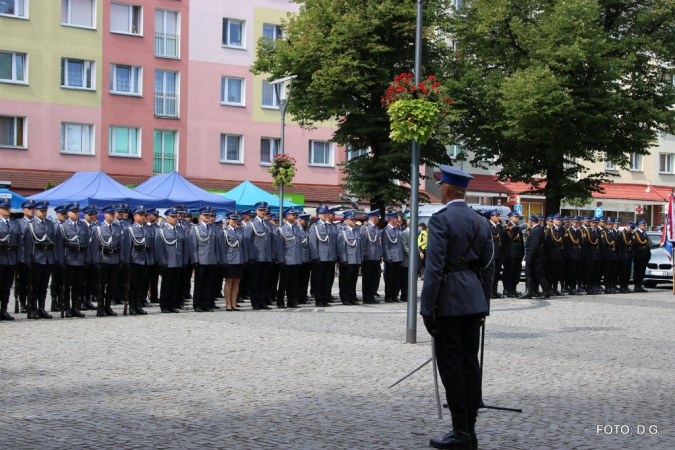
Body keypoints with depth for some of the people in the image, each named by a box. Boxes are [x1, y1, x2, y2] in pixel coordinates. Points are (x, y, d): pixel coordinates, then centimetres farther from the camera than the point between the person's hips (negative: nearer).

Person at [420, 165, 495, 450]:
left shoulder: (441, 219, -11)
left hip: (449, 300, -7)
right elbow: (488, 268, 14)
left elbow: (434, 267, -16)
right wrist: (484, 305, 19)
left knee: (451, 365, -2)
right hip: (474, 300, 7)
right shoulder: (481, 222, 11)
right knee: (470, 363, 10)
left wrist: (427, 308, -14)